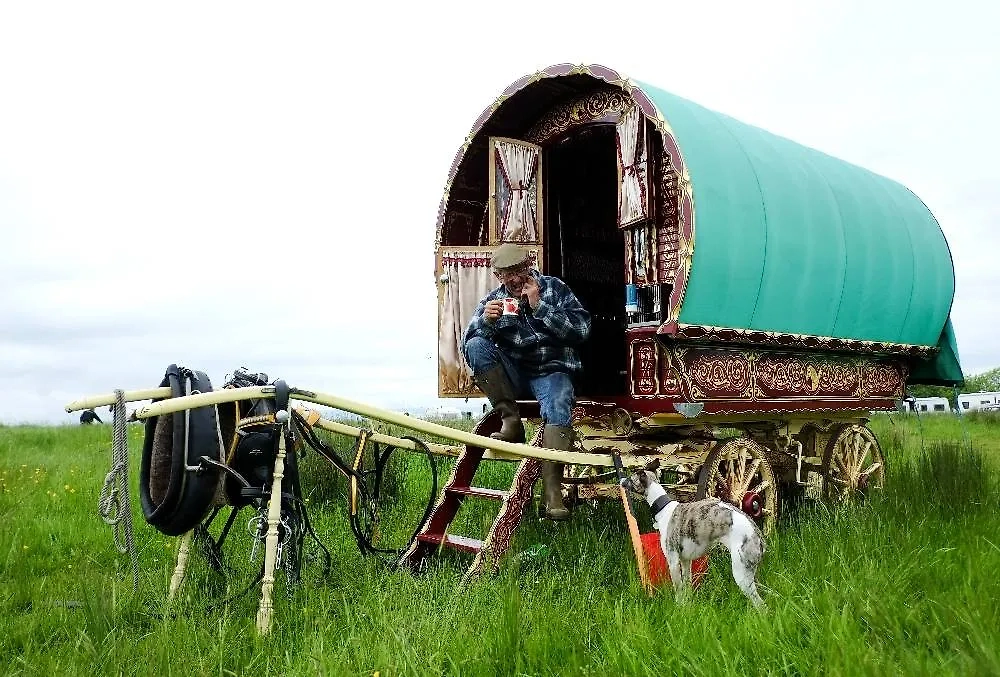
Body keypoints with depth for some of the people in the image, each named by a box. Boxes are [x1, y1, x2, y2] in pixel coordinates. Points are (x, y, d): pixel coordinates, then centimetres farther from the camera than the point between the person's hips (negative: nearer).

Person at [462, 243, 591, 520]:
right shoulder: (493, 300, 5)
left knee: (558, 411, -34)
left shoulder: (555, 288, 0)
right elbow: (467, 344, -4)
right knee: (476, 346, -23)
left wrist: (539, 307, -19)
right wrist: (485, 320, -25)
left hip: (551, 371, -2)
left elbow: (581, 330, -11)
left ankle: (552, 492, -37)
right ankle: (511, 422, -19)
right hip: (513, 374, 3)